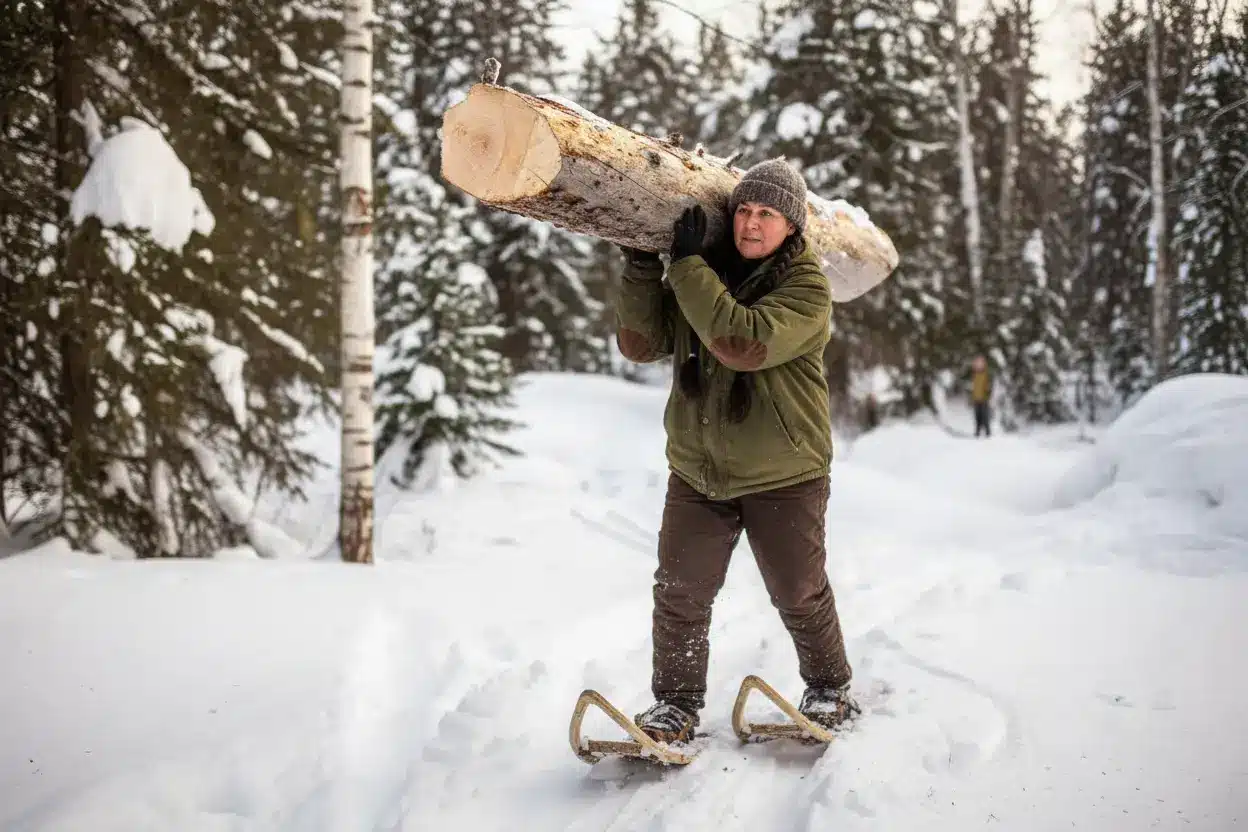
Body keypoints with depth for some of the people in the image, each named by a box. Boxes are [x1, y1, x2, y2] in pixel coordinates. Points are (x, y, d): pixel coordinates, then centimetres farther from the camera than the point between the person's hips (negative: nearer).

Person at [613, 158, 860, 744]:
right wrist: (641, 271, -13)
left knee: (799, 595, 8)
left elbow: (743, 342, -30)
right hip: (696, 471, 4)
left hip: (783, 476, -4)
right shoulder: (701, 274, 5)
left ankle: (830, 689, 31)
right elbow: (641, 345, 0)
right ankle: (677, 704, 14)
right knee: (679, 591, 0)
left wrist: (687, 264, -27)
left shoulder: (806, 289, -12)